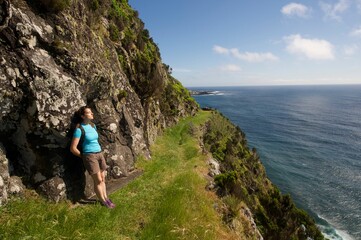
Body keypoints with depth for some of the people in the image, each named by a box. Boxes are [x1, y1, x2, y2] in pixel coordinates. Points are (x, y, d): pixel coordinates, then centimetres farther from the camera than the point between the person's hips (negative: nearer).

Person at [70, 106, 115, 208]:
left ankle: (106, 198, 25)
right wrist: (84, 156, -2)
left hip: (100, 154, 6)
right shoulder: (79, 129, -14)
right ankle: (103, 201, 16)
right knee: (98, 180, -1)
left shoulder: (93, 125, 7)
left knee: (103, 178, 12)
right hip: (89, 156, -6)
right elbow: (73, 148, -12)